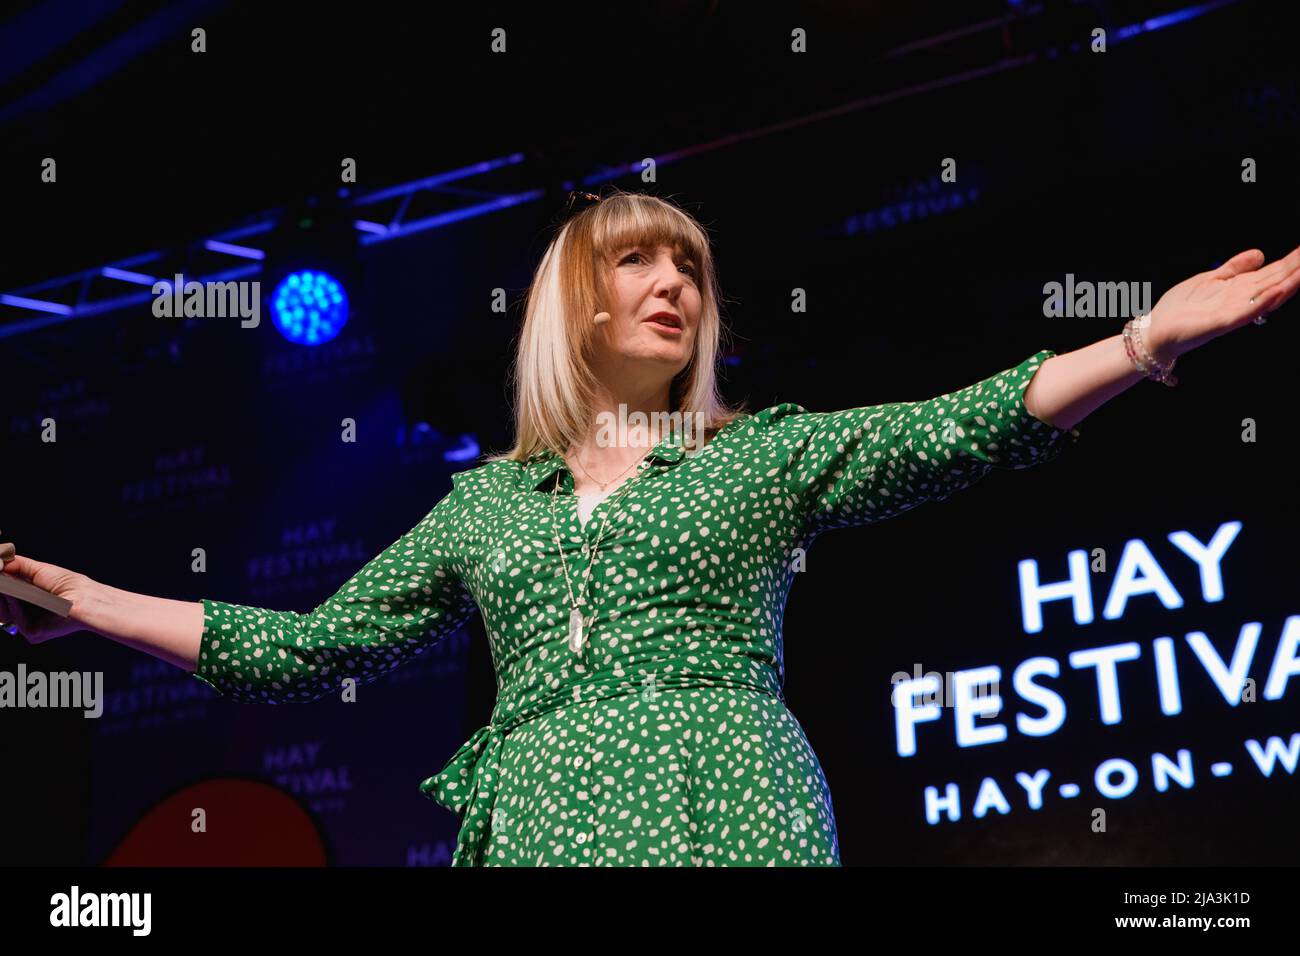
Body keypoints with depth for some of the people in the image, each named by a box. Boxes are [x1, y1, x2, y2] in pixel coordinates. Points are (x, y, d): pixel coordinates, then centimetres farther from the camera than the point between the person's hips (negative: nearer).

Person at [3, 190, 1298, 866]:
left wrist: (1146, 342, -14)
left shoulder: (767, 455, 15)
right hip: (538, 827, 2)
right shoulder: (485, 502, 20)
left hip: (728, 820, -2)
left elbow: (965, 430, 1)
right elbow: (309, 647, 22)